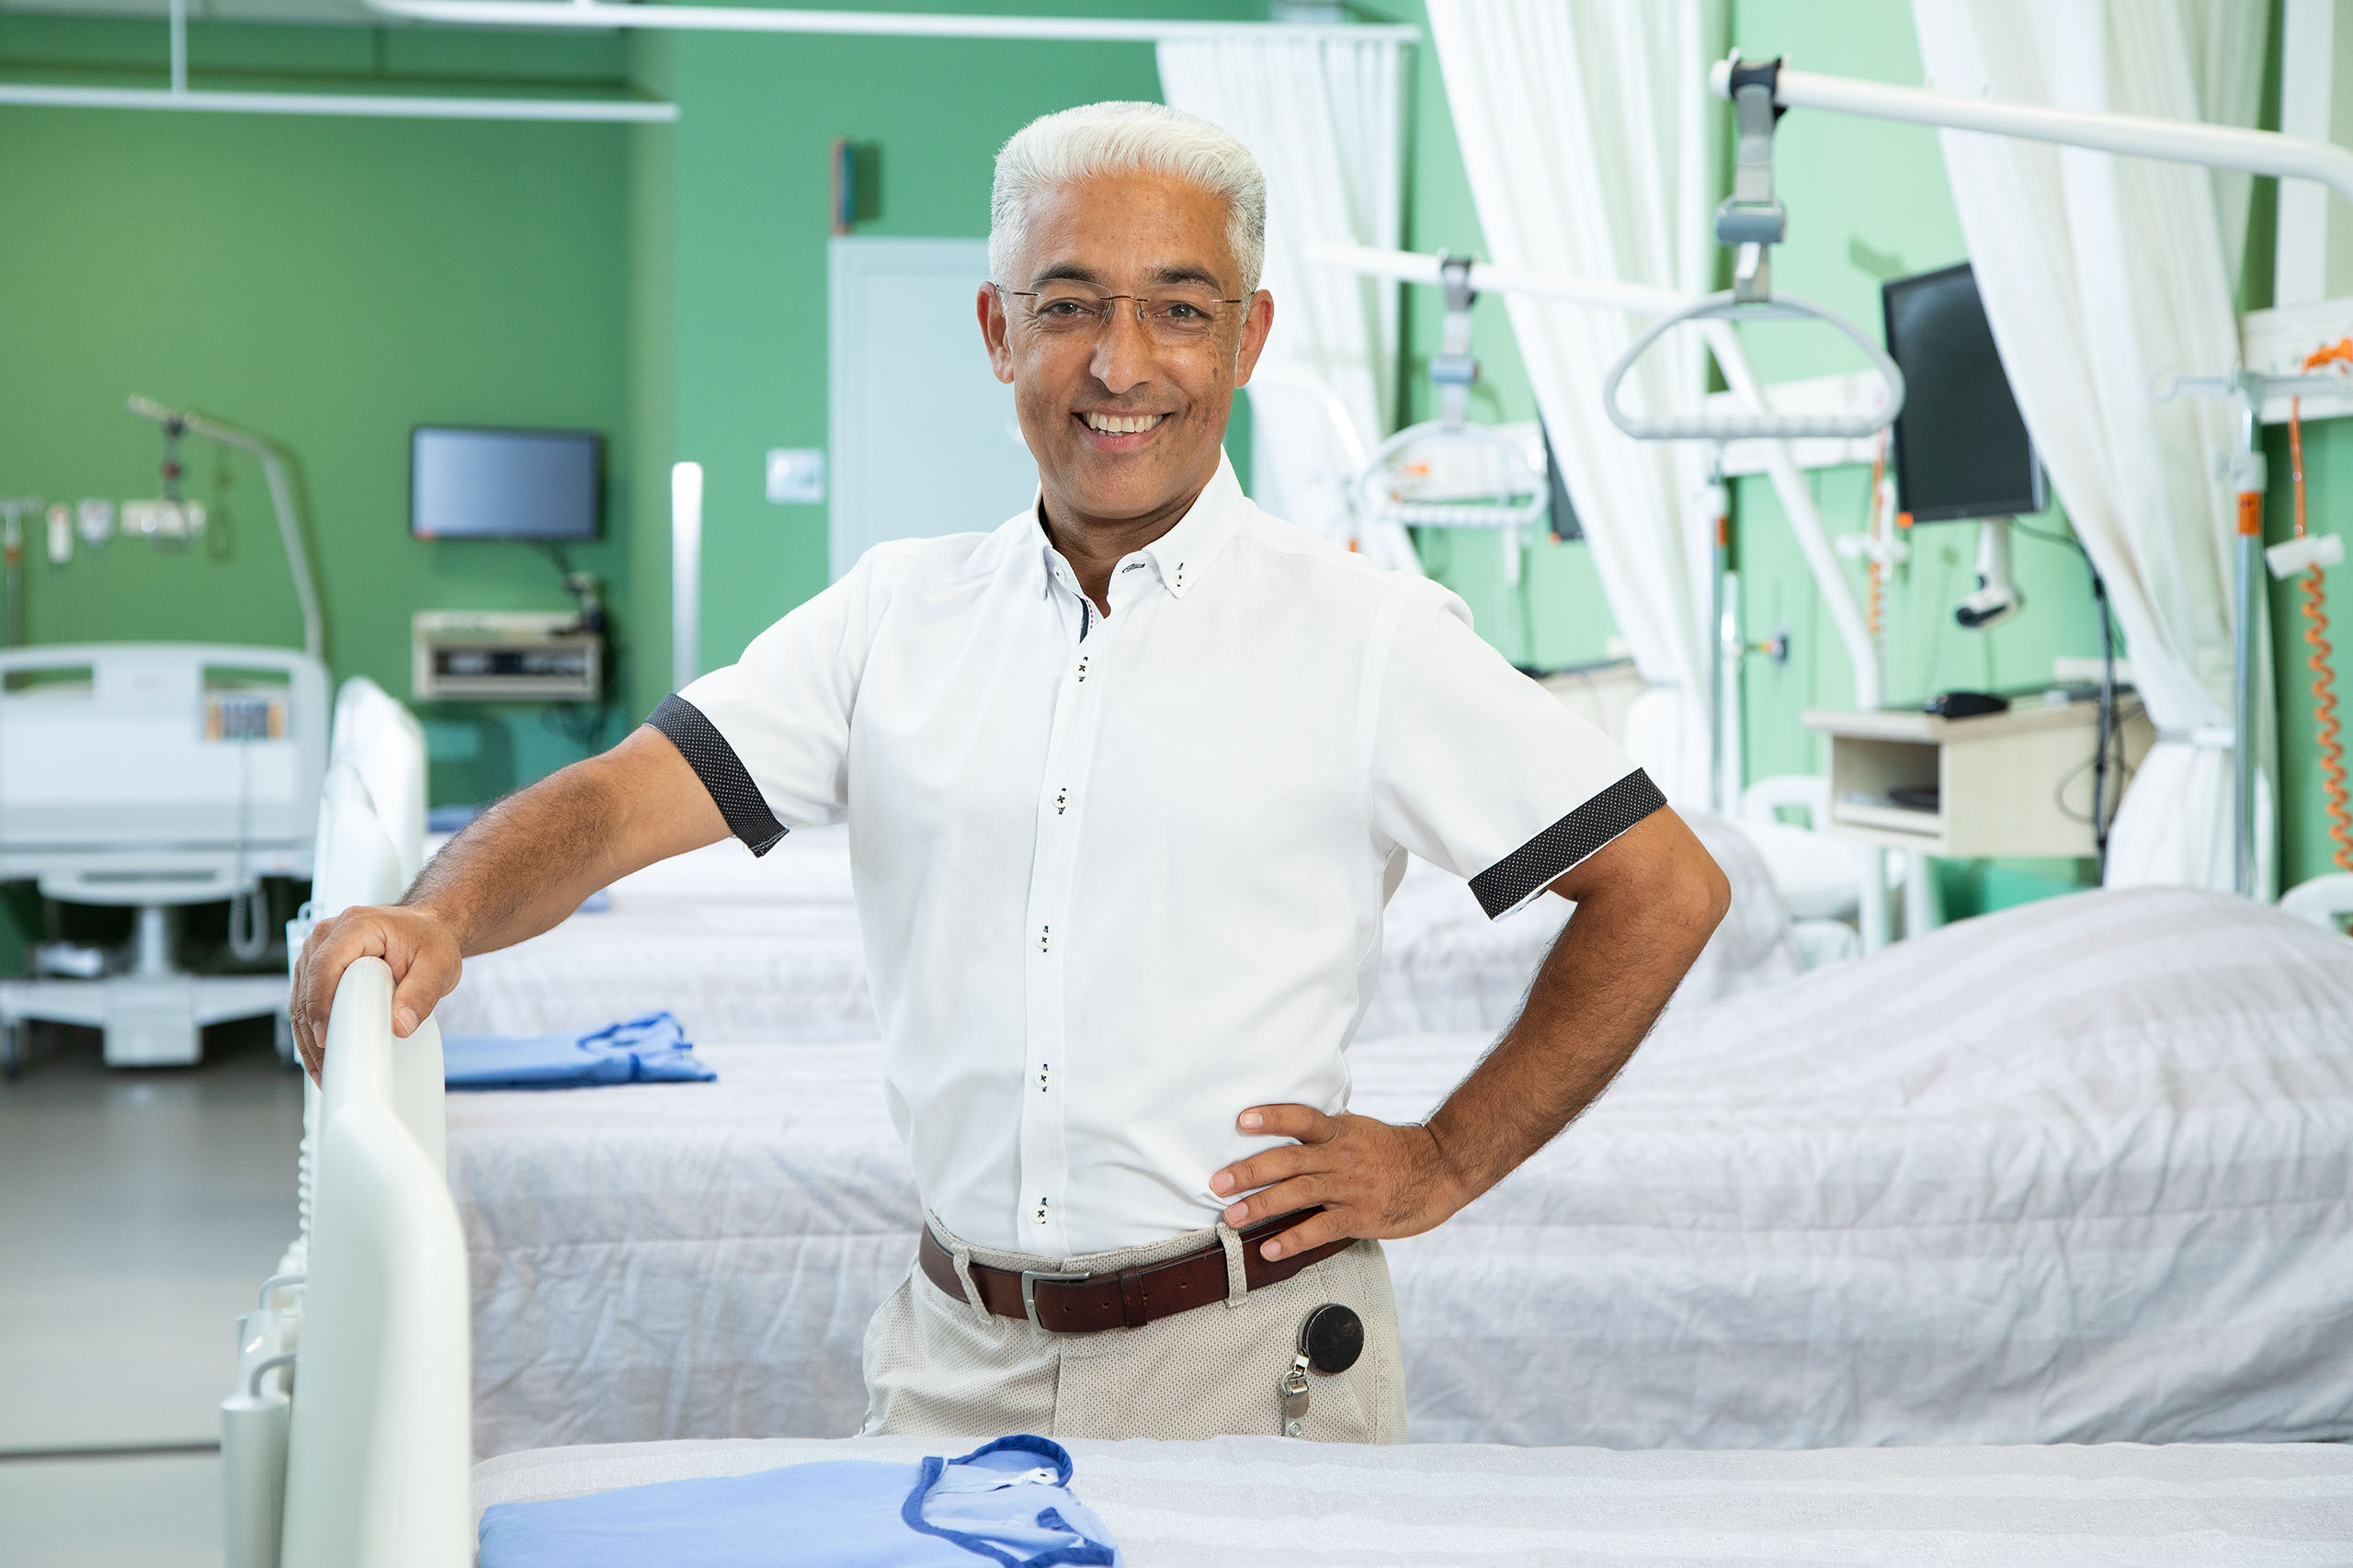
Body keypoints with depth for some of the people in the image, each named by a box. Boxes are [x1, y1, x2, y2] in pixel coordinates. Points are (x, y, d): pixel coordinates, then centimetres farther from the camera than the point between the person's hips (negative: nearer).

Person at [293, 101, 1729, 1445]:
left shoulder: (1369, 639, -5)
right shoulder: (897, 617, 5)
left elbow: (1665, 889, -2)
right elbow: (615, 803, -2)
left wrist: (1448, 1162, -4)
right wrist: (440, 918, -22)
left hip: (1253, 1367, -2)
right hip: (957, 1363, 3)